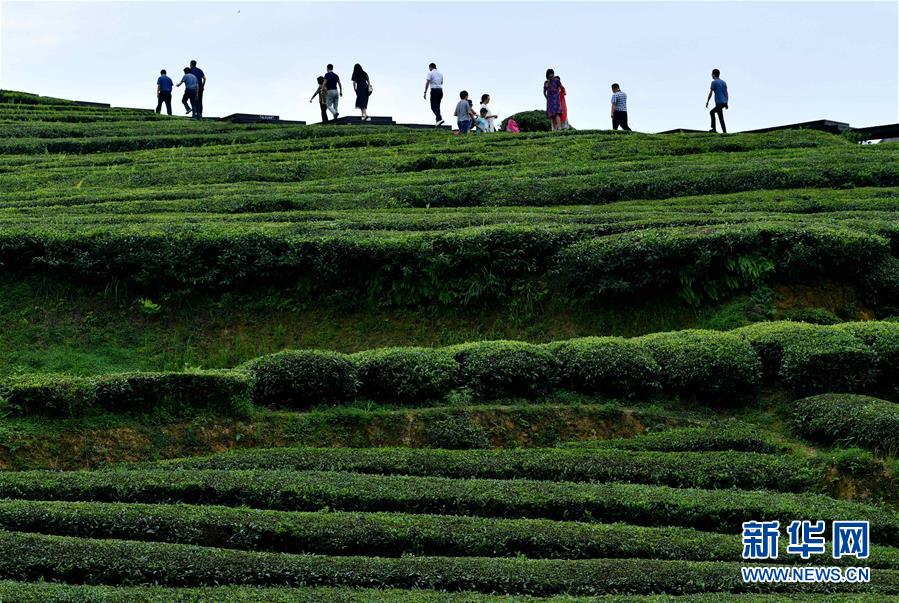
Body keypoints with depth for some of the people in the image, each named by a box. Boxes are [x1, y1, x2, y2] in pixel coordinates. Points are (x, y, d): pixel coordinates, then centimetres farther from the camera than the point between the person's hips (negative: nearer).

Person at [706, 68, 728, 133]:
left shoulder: (714, 82, -4)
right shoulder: (723, 82, 16)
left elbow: (710, 93, -6)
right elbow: (726, 93, 16)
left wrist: (707, 102, 1)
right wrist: (726, 103, 19)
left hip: (719, 103, -8)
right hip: (724, 102, 8)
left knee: (721, 118, -3)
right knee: (712, 112, 18)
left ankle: (724, 132, -6)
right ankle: (713, 128, 14)